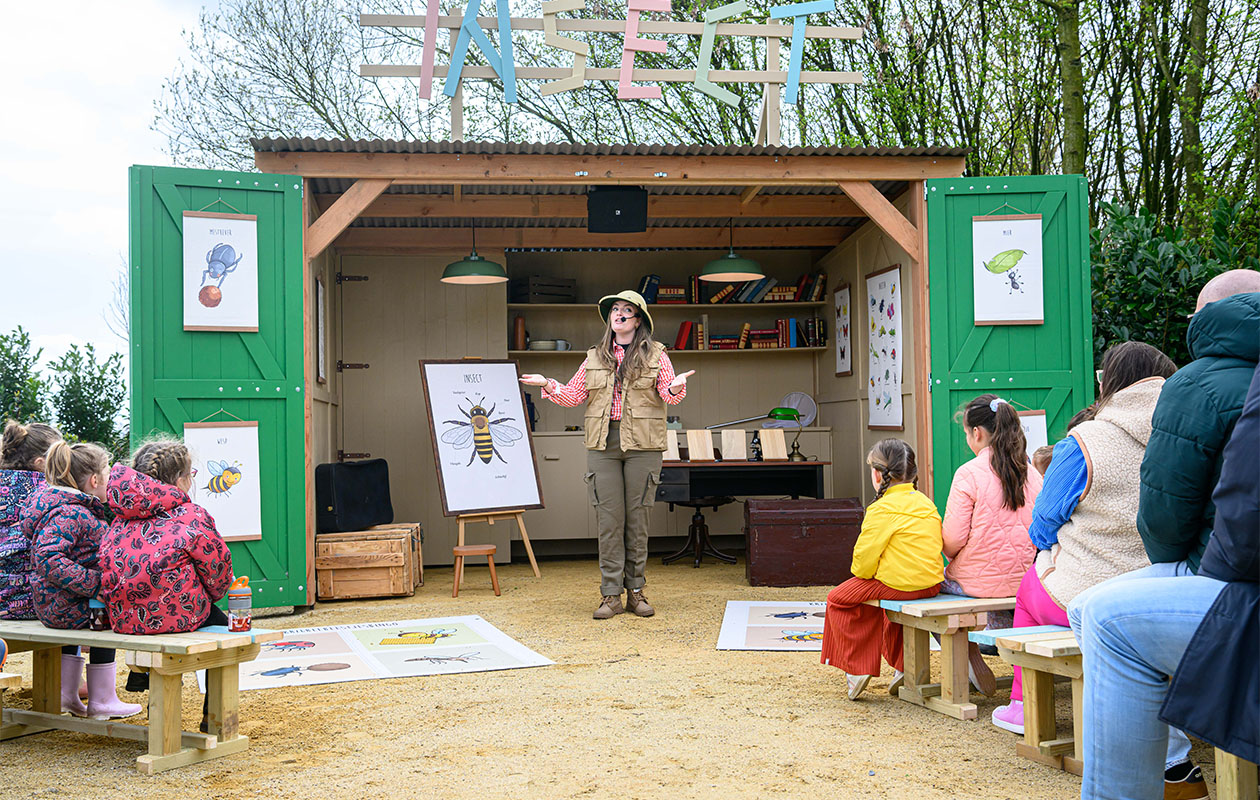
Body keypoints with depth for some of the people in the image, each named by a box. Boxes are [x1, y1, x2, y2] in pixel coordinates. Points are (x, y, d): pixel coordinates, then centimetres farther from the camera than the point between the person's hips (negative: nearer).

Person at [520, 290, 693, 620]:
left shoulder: (655, 355, 6)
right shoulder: (595, 358, 14)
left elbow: (669, 395, -2)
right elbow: (572, 395, 16)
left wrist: (675, 386, -24)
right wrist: (549, 385, 0)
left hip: (642, 445, -2)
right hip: (603, 445, 2)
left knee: (637, 518, 2)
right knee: (609, 519, -1)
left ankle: (635, 591, 12)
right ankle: (611, 595, 4)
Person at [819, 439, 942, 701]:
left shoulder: (882, 509, -15)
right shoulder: (926, 503, 10)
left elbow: (865, 556, -14)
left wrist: (861, 573, 8)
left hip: (898, 584, -8)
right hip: (931, 584, 8)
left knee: (838, 598, 9)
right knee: (891, 602, 38)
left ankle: (857, 669, 10)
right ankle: (902, 667, 35)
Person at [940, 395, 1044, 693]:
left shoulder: (969, 474, -13)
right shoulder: (1033, 475, 3)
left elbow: (953, 541, -15)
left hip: (977, 582, -6)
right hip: (1023, 582, 6)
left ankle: (967, 652, 3)